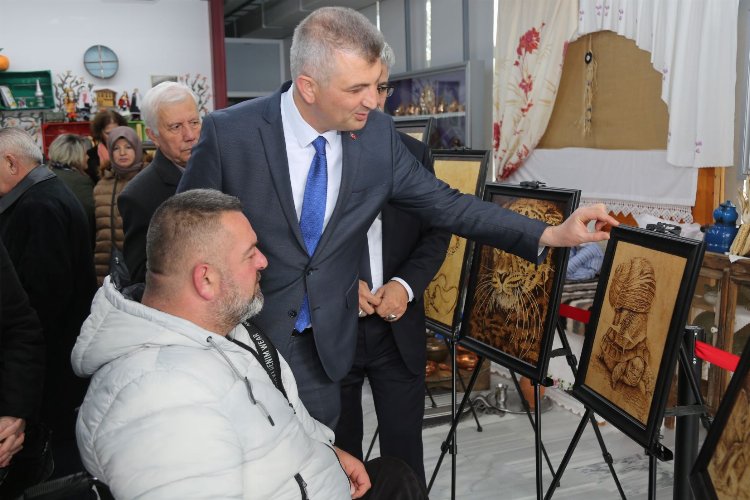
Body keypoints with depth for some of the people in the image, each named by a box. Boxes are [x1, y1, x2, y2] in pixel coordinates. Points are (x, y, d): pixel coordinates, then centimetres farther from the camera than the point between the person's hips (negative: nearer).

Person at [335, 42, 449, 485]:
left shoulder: (414, 153, 3)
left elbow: (436, 233, 6)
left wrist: (406, 284, -10)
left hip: (399, 329, 2)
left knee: (405, 451, 13)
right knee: (339, 454, 16)